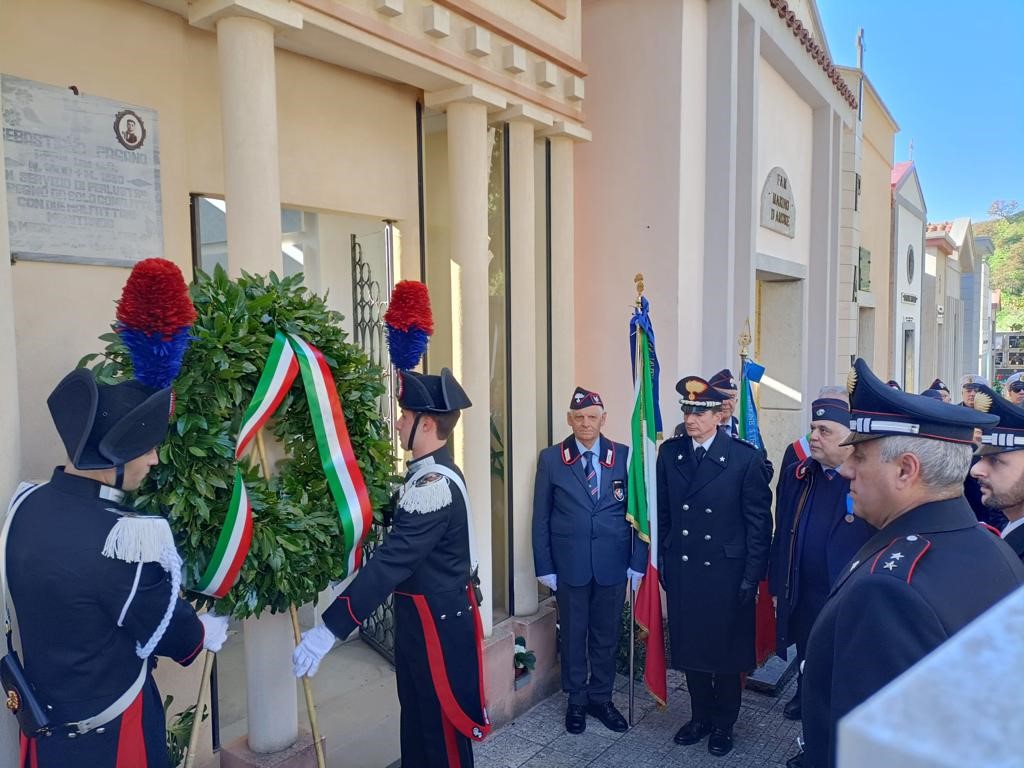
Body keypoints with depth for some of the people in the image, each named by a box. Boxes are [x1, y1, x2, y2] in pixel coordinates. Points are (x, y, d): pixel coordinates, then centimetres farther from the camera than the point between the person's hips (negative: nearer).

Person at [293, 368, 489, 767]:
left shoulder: (434, 484, -27)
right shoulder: (431, 473, 6)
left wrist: (330, 629, -32)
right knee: (417, 715, 23)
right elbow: (401, 552, 15)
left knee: (443, 722, 8)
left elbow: (391, 561, -32)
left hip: (438, 621, -10)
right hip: (423, 614, 10)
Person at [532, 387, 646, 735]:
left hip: (613, 564, 1)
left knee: (607, 635, 13)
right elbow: (541, 517, 0)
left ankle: (601, 697, 34)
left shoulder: (625, 456, -2)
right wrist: (544, 566, -2)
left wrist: (638, 562, -2)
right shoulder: (551, 459, -3)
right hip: (569, 564, -1)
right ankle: (576, 700, 32)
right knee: (573, 634, 13)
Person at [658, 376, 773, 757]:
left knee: (726, 648, 12)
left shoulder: (746, 457, -11)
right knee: (689, 645, 15)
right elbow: (662, 512, 7)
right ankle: (700, 715, 36)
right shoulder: (669, 452, 0)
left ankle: (724, 723, 33)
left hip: (726, 570, -3)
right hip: (682, 569, 3)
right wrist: (663, 560, 5)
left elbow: (759, 520, -8)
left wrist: (752, 575, -9)